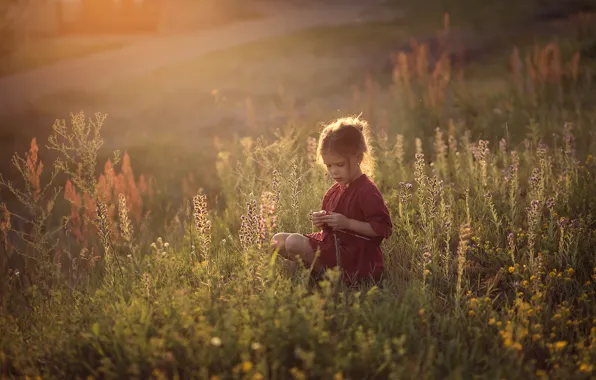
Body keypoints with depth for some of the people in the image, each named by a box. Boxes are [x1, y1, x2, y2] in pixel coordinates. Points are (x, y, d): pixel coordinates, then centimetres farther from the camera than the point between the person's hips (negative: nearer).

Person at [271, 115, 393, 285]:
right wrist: (321, 222, 0)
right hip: (331, 244, 9)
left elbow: (382, 228, -19)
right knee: (278, 241, 3)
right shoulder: (334, 191, 11)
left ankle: (325, 275, -4)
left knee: (294, 242, -24)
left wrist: (347, 222, -23)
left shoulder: (367, 192, -15)